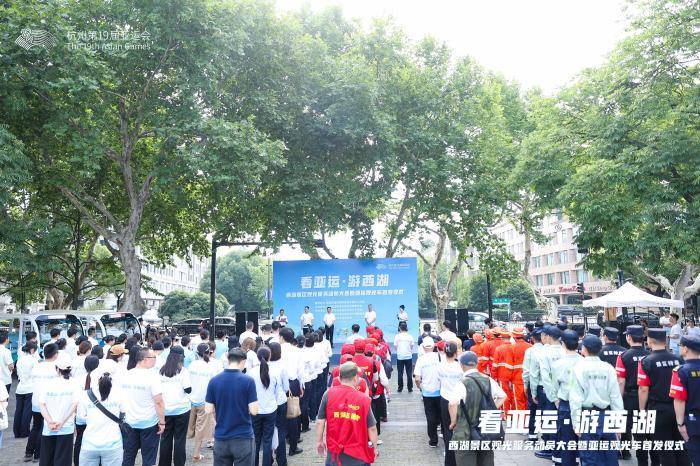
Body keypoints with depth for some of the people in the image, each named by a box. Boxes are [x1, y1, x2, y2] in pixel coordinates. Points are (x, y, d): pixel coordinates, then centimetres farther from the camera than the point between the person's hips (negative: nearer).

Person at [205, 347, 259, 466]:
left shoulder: (214, 381, -4)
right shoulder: (248, 381, -14)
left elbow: (209, 410, -1)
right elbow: (253, 411, -13)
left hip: (221, 437, 3)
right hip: (243, 438, -3)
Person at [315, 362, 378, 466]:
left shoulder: (328, 394, -8)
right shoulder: (364, 399, -11)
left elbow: (320, 422, -3)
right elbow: (372, 428, -5)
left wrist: (319, 441, 11)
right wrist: (375, 447, 9)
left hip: (334, 451, 1)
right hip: (358, 453, -1)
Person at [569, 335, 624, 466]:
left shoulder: (579, 367, -8)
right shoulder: (608, 368, -2)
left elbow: (575, 397, -10)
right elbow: (615, 396, 0)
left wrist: (576, 422, -6)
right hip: (606, 416, 3)